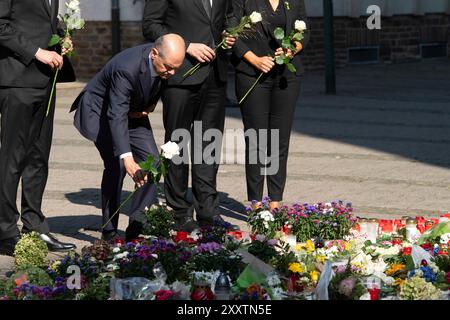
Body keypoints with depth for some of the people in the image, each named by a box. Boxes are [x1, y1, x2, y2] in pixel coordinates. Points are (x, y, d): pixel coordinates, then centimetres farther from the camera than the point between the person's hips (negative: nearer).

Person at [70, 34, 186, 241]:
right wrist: (127, 158, -51)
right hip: (100, 110, -7)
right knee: (117, 164, -20)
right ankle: (109, 231, -9)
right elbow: (117, 116, -43)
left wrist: (152, 104, -9)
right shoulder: (126, 67, -39)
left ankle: (137, 227, -4)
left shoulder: (167, 59, -17)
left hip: (134, 112, 7)